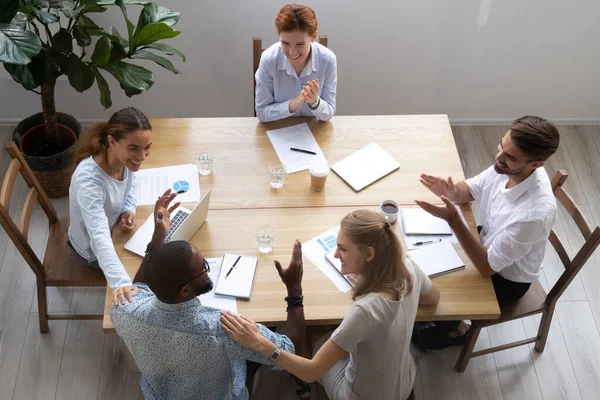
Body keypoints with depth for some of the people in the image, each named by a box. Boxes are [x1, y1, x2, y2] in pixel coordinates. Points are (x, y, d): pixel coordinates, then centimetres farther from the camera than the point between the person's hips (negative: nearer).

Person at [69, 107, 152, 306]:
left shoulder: (124, 158, -22)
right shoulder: (89, 180, -43)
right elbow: (100, 238, -52)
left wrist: (129, 209, -17)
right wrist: (121, 282, -65)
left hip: (115, 227, 6)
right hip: (95, 250, -6)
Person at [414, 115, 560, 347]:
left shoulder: (536, 212, -42)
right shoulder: (507, 166, -21)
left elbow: (487, 266, -34)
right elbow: (470, 190, -2)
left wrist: (452, 218, -41)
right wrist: (450, 191, -27)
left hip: (506, 278, -6)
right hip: (488, 241, 7)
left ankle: (454, 329, 31)